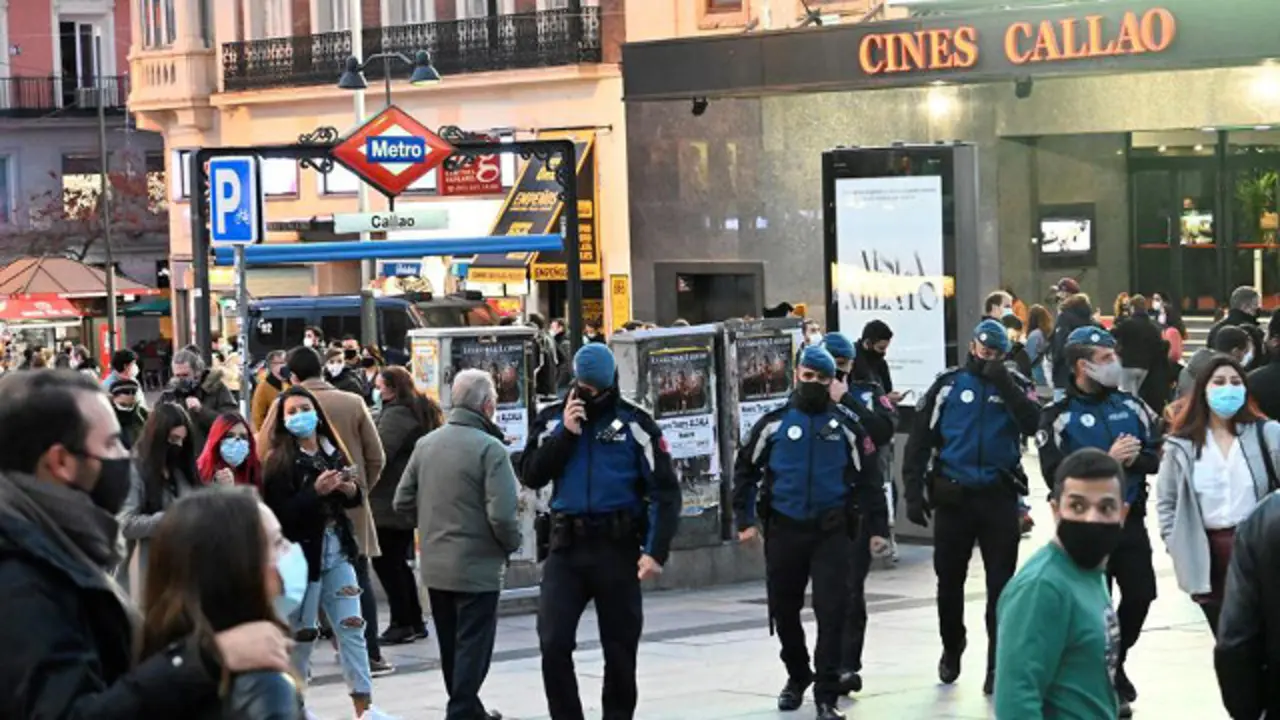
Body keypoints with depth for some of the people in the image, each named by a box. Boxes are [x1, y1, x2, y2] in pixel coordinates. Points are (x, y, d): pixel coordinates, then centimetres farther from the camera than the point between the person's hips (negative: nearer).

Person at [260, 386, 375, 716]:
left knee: (352, 629, 3)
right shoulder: (279, 461, -8)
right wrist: (316, 492, -25)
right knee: (301, 634, 3)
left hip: (338, 553, 5)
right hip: (301, 555, -5)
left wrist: (351, 490, -4)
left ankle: (364, 707, 7)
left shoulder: (332, 451, 8)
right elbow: (282, 514, -17)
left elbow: (355, 499, 17)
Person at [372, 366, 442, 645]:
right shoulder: (423, 411, 16)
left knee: (386, 561, -4)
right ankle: (415, 622, 19)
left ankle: (402, 624, -2)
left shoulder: (395, 415, -16)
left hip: (388, 502, -10)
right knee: (398, 561, 15)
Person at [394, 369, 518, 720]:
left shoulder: (426, 444, 2)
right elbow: (501, 515, -23)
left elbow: (402, 501, 6)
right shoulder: (490, 448, -17)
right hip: (477, 567, -7)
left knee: (451, 647, 18)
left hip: (434, 567, 7)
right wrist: (513, 543, -3)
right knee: (473, 649, 0)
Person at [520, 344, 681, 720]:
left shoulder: (635, 423, 0)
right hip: (565, 548, 1)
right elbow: (531, 476, -1)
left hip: (618, 547, -1)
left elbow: (665, 491, -3)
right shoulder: (552, 419, 8)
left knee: (620, 647, 7)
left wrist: (656, 550, -13)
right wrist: (566, 434, -10)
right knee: (553, 643, -9)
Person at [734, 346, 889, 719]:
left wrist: (877, 527, 2)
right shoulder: (775, 423, 3)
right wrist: (744, 519, 3)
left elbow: (869, 478, 5)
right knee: (783, 610, 11)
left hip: (831, 530, -2)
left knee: (831, 612, -8)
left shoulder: (846, 425, 2)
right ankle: (797, 675, 35)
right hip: (784, 530, 2)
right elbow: (745, 469, 10)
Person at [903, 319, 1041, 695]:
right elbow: (920, 441, 3)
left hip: (999, 497, -1)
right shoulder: (948, 385, 2)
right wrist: (914, 492, -3)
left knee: (1001, 585, -1)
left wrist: (1003, 383, -21)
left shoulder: (1016, 385, 4)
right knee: (949, 579, 11)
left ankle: (998, 664, 4)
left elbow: (1033, 424, -16)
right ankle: (951, 649, 32)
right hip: (953, 495, 1)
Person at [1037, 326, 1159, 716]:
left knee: (1141, 594, 6)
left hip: (1131, 519, 4)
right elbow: (1055, 473, -16)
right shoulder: (1058, 416, -8)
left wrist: (1134, 458, -17)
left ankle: (1113, 661, 31)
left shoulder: (1131, 405, 6)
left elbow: (1157, 455, 5)